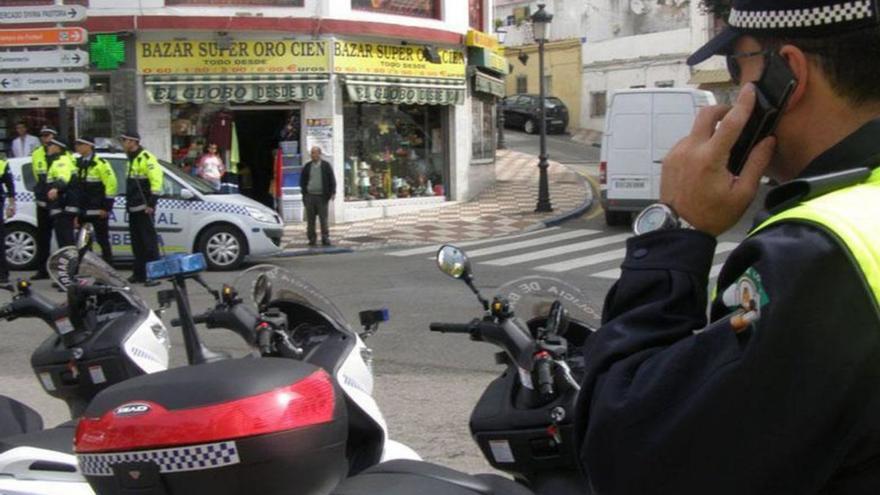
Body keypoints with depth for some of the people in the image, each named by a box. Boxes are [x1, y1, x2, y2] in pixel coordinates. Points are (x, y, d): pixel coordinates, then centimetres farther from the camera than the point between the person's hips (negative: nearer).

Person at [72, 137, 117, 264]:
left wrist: (106, 207, -16)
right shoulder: (78, 163, 13)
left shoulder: (100, 163, -10)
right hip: (82, 211, 8)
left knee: (102, 240, -2)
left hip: (98, 211, -8)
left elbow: (111, 185, -13)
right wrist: (74, 207, 16)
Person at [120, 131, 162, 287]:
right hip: (133, 208, 10)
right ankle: (139, 273, 17)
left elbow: (156, 181, -18)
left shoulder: (146, 158, -11)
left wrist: (151, 203, -21)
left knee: (149, 242, -9)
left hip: (144, 208, -10)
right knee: (137, 243, 12)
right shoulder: (131, 160, 19)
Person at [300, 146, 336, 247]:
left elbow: (332, 180, 6)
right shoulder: (307, 167, 10)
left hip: (322, 197, -2)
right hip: (310, 196, 2)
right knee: (310, 220, 2)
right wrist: (304, 192, 4)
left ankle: (325, 238, 3)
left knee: (323, 219, -2)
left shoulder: (326, 166, 5)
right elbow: (302, 181, 15)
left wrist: (332, 192, -3)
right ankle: (312, 239, 7)